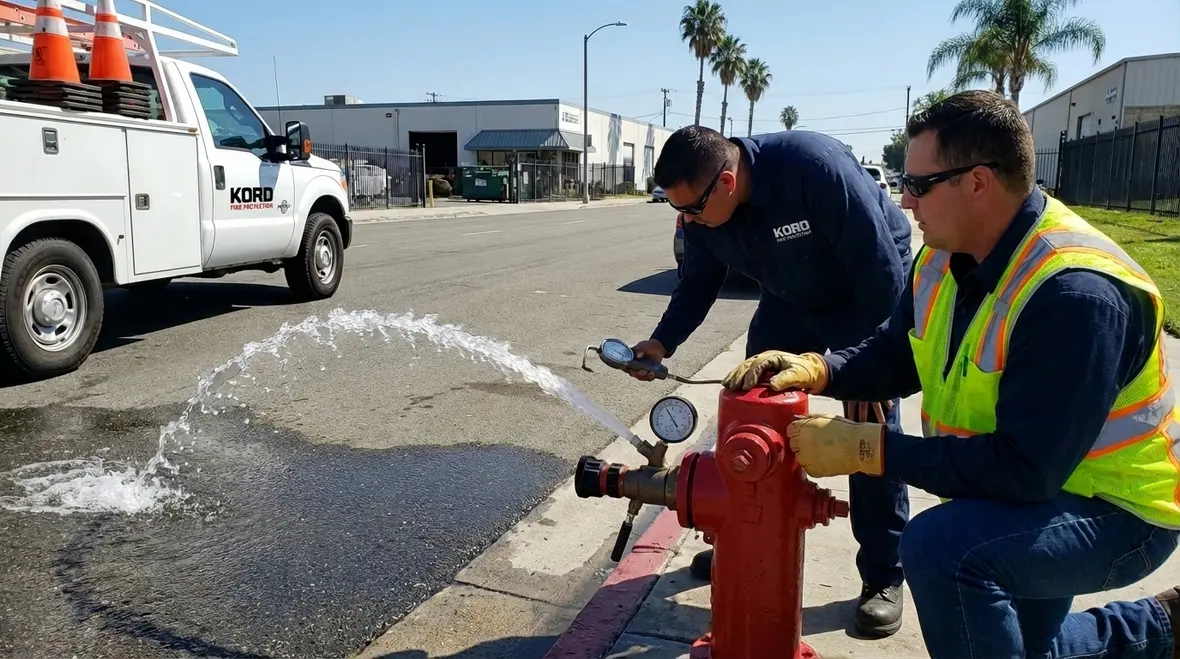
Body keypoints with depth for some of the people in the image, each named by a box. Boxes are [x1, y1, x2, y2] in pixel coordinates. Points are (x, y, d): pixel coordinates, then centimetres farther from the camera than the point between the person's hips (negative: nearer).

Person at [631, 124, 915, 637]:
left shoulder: (815, 166, -38)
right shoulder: (701, 209, -18)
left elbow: (881, 267, -31)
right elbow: (698, 283, -2)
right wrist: (663, 341, -18)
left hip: (868, 294, -5)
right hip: (789, 300, 6)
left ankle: (883, 577, 5)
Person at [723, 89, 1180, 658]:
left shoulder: (1073, 292, -33)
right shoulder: (944, 258, -5)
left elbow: (1024, 468, -36)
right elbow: (894, 356, 5)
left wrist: (866, 448, -34)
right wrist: (816, 370, -15)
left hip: (1115, 509, -8)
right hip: (1028, 491, 9)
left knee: (940, 546, -33)